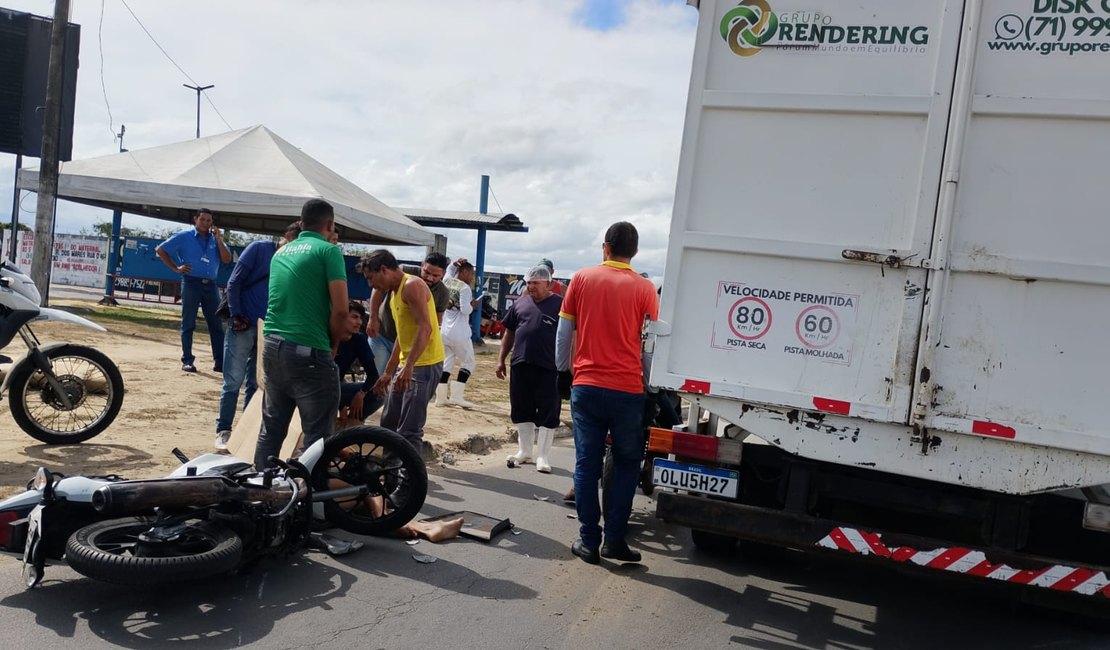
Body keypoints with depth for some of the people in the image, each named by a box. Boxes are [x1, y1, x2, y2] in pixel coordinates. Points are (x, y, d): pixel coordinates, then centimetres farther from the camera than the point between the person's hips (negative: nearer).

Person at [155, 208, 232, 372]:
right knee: (188, 324, 2)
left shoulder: (215, 239, 11)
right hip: (191, 284, -3)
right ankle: (187, 361, 8)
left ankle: (220, 362, 5)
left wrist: (218, 239, -6)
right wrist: (175, 268, -1)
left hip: (210, 285, 3)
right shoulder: (185, 236, 2)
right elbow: (160, 250, 5)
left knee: (216, 325, 2)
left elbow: (227, 259, 1)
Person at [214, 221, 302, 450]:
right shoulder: (258, 249, -4)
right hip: (243, 325, -4)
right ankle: (223, 430, 6)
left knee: (257, 383, 8)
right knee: (233, 381, -3)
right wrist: (236, 316, -10)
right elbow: (234, 283, -4)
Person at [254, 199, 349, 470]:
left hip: (272, 346, 8)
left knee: (271, 429, 16)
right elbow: (340, 310, -14)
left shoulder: (280, 251, 16)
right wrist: (332, 345, 2)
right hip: (308, 352, -7)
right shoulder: (328, 250, -6)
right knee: (317, 435, -1)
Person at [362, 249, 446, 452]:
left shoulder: (412, 286, -13)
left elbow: (425, 328, -25)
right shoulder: (396, 291, 18)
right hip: (406, 366, 10)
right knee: (388, 425, 15)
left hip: (424, 366, -10)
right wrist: (388, 372, 23)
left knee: (409, 432, -12)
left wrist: (408, 366, -32)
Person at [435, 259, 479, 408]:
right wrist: (472, 305, 0)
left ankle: (441, 397, 11)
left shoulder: (446, 282, 7)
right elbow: (465, 310, -19)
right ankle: (456, 395, -3)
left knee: (447, 362, 13)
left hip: (444, 331, 7)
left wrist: (454, 264, 14)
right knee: (467, 362, 6)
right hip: (459, 333, -7)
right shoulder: (464, 288, -14)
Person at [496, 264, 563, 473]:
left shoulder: (560, 304, -2)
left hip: (548, 369, -4)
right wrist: (501, 359, 13)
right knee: (521, 411, 11)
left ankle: (542, 456, 13)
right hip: (520, 366, 4)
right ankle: (524, 451, 26)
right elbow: (509, 332, 17)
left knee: (547, 414, 2)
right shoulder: (520, 303, 11)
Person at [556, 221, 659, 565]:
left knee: (587, 464, 9)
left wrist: (563, 368, 21)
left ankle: (588, 540, 13)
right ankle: (614, 539, 11)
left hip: (586, 386, 1)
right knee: (627, 464, 13)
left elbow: (563, 332, 7)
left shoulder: (582, 279, 2)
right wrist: (649, 383, 13)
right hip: (627, 389, -1)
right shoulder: (644, 288, -3)